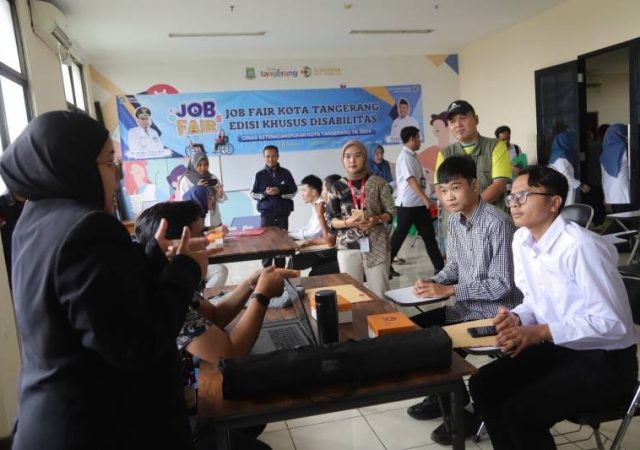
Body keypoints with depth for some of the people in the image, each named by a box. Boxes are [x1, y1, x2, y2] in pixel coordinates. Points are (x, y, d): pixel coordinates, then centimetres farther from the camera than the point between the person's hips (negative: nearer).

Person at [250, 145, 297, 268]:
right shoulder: (260, 175, 1)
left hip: (282, 214, 1)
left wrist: (280, 192, -13)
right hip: (266, 214, 0)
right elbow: (253, 193, 4)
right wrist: (265, 193, -14)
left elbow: (293, 191, 3)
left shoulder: (285, 173, 1)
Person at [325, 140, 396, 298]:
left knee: (380, 293, 2)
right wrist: (347, 222, -16)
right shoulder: (337, 187, 2)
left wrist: (376, 219, -16)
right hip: (348, 247, 0)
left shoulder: (378, 182, 1)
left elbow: (391, 212, 3)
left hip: (376, 245, 0)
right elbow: (330, 220, 3)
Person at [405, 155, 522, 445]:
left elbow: (501, 285, -24)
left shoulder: (497, 223, -22)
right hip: (466, 307, 9)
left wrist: (448, 290, -23)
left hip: (496, 313, -8)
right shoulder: (454, 221, 3)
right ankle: (444, 394, 23)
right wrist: (433, 282, -7)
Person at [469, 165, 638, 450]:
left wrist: (541, 333, -26)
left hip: (604, 361, -8)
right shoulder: (522, 240, 1)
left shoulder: (580, 246, -25)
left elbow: (612, 322, -24)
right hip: (558, 348, 8)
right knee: (483, 385, -2)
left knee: (520, 411, -21)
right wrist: (516, 319, -10)